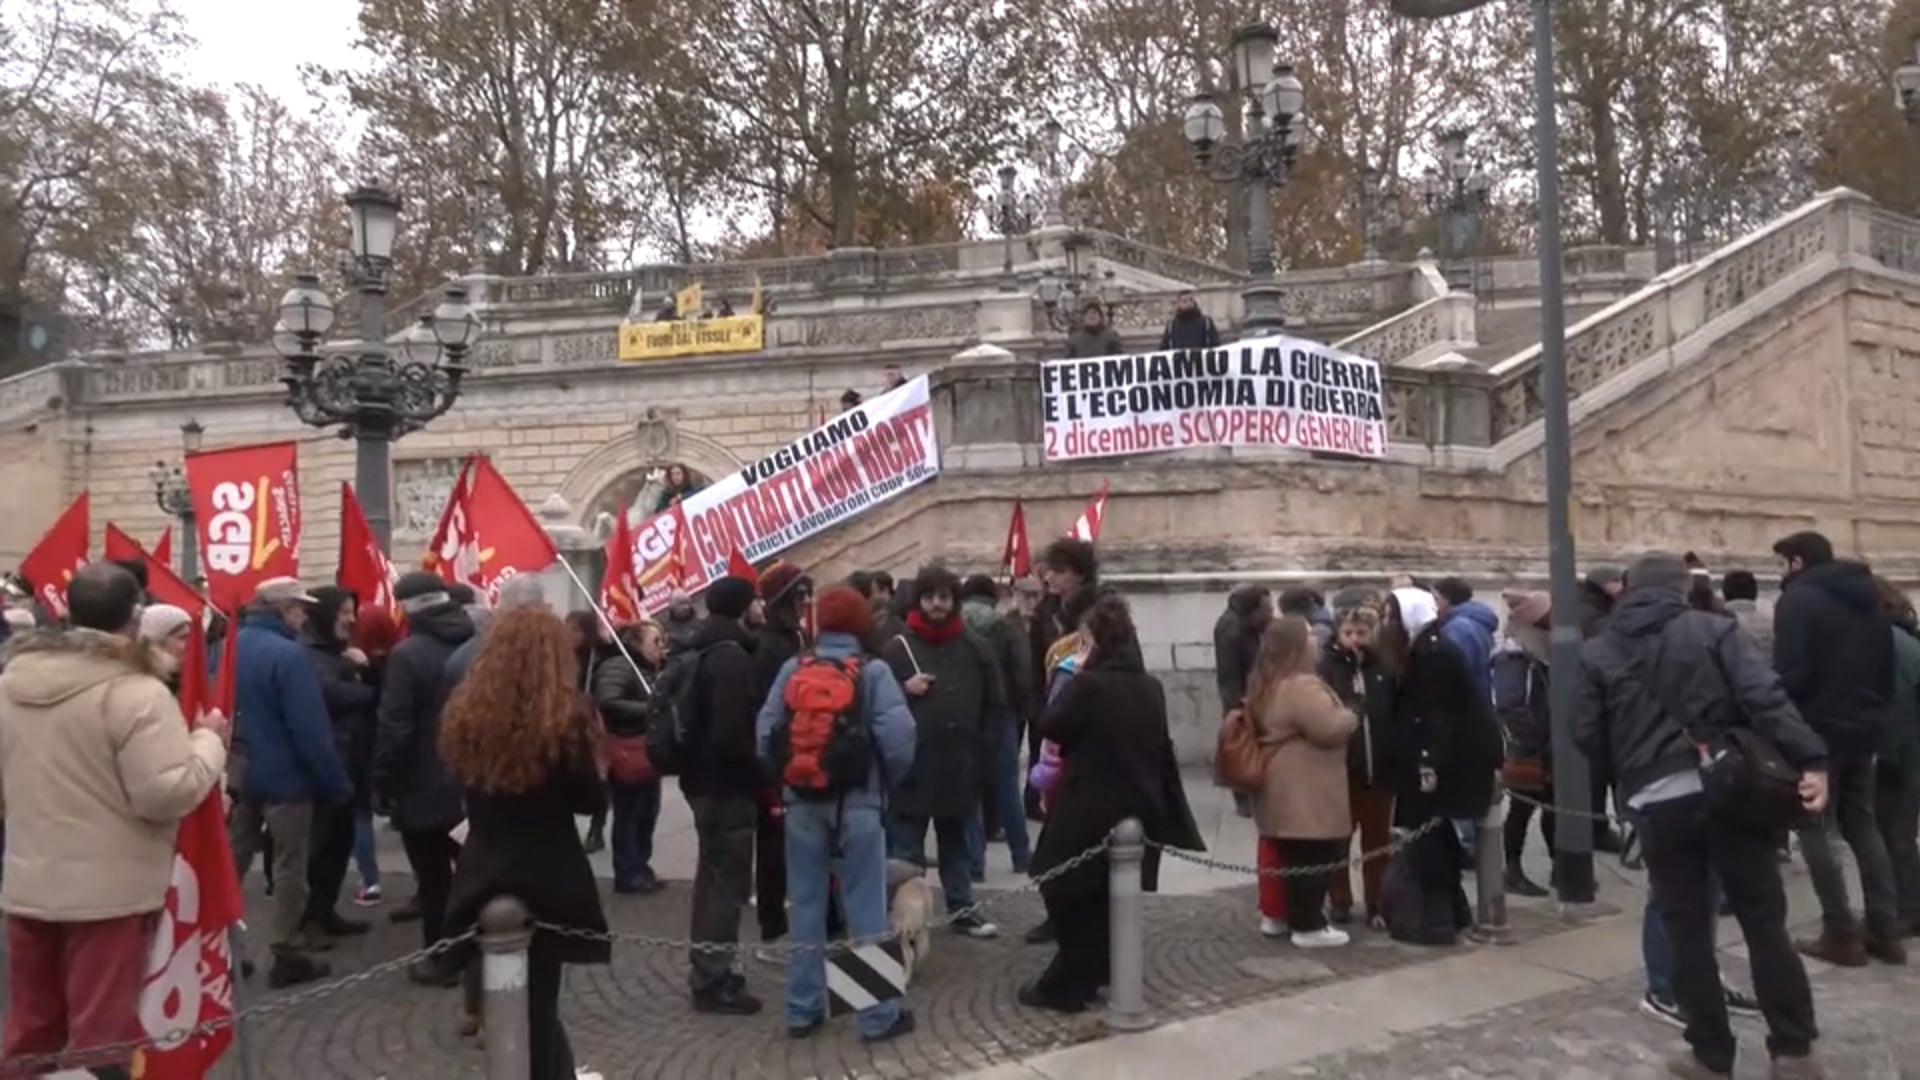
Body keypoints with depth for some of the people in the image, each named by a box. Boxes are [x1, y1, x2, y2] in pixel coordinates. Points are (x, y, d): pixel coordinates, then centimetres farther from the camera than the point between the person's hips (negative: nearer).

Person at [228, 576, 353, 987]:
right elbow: (311, 729, -22)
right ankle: (288, 953, 9)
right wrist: (335, 782, -16)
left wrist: (226, 758, 21)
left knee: (233, 858, 16)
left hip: (239, 771, 7)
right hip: (284, 774, -7)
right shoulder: (289, 655, -20)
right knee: (289, 865, 3)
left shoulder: (230, 647, 5)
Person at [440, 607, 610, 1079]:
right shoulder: (565, 714, -15)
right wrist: (594, 765, 8)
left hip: (484, 877, 4)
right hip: (548, 880, -4)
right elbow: (590, 800, -8)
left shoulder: (465, 711, -2)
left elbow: (469, 785, 11)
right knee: (537, 1004, 8)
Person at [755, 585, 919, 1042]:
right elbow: (897, 738, -16)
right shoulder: (873, 671, -8)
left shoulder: (791, 669, 0)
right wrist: (888, 778, 2)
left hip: (802, 802, 3)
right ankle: (877, 1014, 10)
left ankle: (803, 1009, 18)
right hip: (858, 803, -3)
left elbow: (765, 734, -1)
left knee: (806, 906, 12)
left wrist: (786, 777, 13)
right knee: (865, 910, 4)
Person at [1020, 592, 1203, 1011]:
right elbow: (1163, 749, 11)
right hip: (1138, 809, 7)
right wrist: (1172, 817, 18)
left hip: (1090, 809, -7)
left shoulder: (1089, 684, -17)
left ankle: (1066, 986, 7)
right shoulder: (1152, 688, 5)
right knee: (1107, 898, 17)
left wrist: (1074, 678, 0)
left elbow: (1050, 726, -7)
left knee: (1072, 897, 5)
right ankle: (1090, 975, 25)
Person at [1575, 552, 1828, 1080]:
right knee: (1765, 922, 10)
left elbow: (1586, 734, 4)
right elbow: (1765, 696, -10)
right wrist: (1809, 758, -15)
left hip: (1659, 803, 0)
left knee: (1688, 930, 9)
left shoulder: (1597, 653, 7)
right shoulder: (1714, 629, 3)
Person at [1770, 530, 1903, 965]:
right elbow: (1888, 668, 16)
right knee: (1862, 823, 15)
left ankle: (1841, 934, -1)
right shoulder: (1869, 598, 14)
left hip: (1818, 729, -8)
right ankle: (1886, 931, 14)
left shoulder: (1798, 599, -12)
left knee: (1816, 828, 0)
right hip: (1863, 727, 8)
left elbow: (1790, 673, -19)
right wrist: (1875, 711, 20)